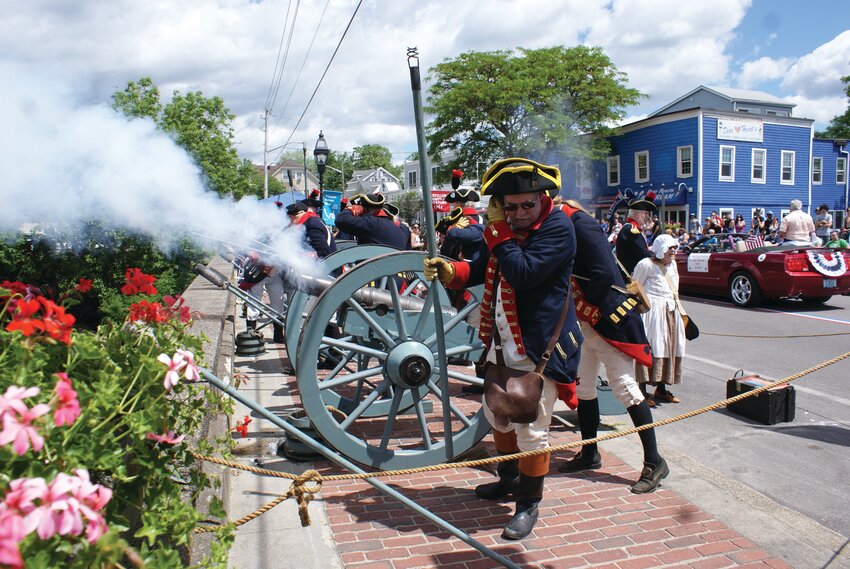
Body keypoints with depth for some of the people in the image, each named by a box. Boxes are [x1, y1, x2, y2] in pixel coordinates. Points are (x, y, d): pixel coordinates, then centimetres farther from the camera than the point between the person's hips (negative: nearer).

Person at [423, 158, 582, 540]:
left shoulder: (558, 228, -17)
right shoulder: (506, 227, 8)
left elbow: (521, 274, -28)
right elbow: (480, 269, 14)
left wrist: (498, 229, -21)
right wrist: (447, 271, -4)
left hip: (539, 346, -8)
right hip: (501, 343, 9)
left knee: (531, 430, -2)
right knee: (497, 415, 22)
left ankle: (529, 503, 19)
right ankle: (510, 479, 44)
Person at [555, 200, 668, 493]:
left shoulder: (579, 224, -19)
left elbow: (604, 274, -24)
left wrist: (584, 306, -14)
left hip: (610, 319, -9)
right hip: (586, 322, 9)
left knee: (624, 386, -5)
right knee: (582, 386, 13)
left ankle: (654, 462, 7)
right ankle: (589, 454, 27)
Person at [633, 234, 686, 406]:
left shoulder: (672, 265, 17)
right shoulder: (646, 264, -8)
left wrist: (680, 311, 20)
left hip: (671, 313, 8)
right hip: (652, 312, -8)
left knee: (669, 349, 9)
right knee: (649, 349, -11)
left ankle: (661, 389, 19)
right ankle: (642, 391, -9)